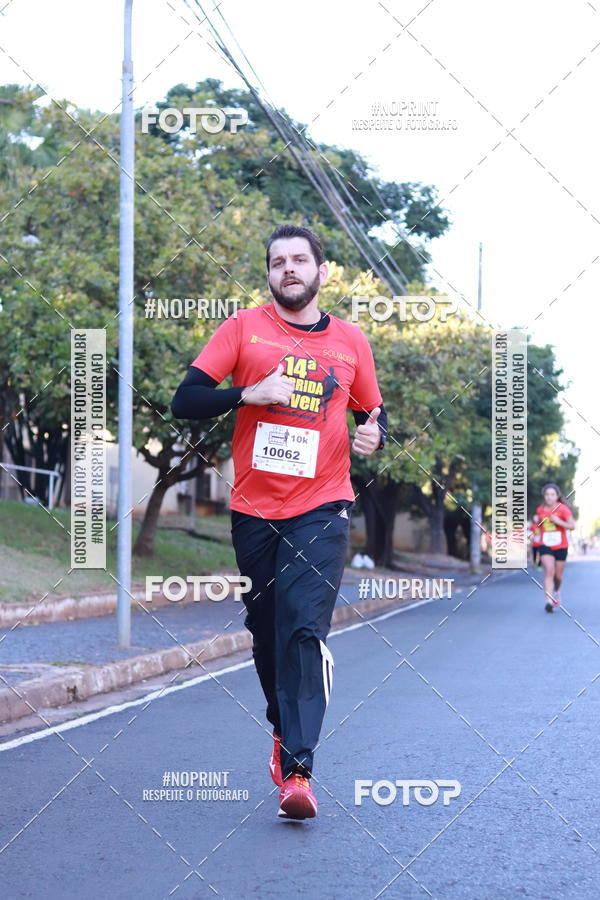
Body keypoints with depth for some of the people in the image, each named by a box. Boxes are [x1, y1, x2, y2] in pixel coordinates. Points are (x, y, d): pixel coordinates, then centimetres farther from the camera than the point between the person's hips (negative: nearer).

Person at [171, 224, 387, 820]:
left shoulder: (350, 340, 8)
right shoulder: (243, 328, 3)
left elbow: (373, 414, 21)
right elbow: (185, 401, -3)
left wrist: (374, 435, -2)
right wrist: (249, 393, -18)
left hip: (322, 508, -1)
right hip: (254, 508, 1)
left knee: (305, 627, -15)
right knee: (264, 630, 11)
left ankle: (297, 771, -19)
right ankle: (283, 730, 37)